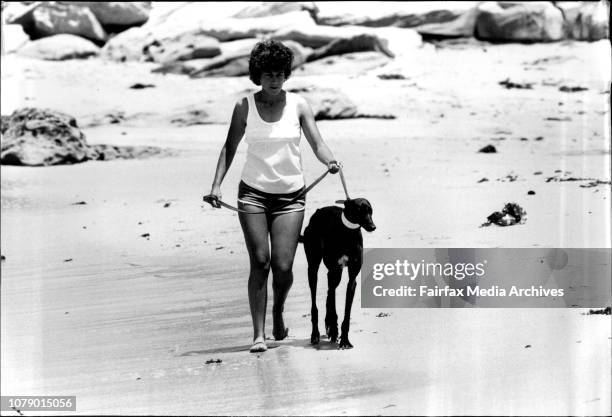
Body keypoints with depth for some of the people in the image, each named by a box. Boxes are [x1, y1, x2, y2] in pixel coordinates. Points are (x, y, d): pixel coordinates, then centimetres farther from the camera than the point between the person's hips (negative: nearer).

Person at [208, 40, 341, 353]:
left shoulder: (298, 105, 0)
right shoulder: (245, 106, 0)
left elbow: (316, 142, -6)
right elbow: (230, 147, 5)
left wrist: (330, 161, -28)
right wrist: (217, 184, -5)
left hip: (290, 195, 0)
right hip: (253, 192, 0)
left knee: (282, 265, -6)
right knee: (259, 262, -9)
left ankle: (278, 315, 25)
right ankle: (258, 334, -2)